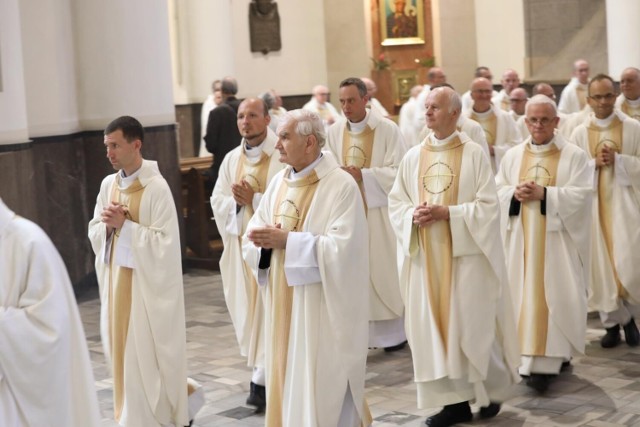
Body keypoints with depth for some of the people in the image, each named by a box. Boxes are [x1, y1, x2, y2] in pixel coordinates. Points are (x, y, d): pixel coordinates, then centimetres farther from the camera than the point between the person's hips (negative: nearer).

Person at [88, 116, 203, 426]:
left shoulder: (156, 187, -15)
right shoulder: (108, 185, 7)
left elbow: (165, 241, -18)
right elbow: (94, 232, 11)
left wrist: (125, 225, -21)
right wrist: (107, 225, -10)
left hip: (147, 283, -7)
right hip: (116, 280, 7)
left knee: (144, 357, -1)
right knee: (122, 352, 14)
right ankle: (181, 397, 31)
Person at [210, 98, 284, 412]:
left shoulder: (284, 156, -8)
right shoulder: (231, 159, 11)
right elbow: (218, 201, 8)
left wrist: (254, 199, -18)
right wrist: (236, 201, -11)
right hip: (241, 245, 6)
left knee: (271, 311, -6)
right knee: (249, 310, 9)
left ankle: (263, 381, -3)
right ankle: (264, 367, 24)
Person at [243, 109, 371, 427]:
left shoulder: (341, 186, -13)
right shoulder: (279, 182, 9)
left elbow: (342, 248, -22)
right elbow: (252, 237, 9)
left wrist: (287, 240, -22)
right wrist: (265, 240, -14)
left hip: (323, 307, -7)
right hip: (283, 304, 7)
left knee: (324, 387, 0)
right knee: (286, 379, 13)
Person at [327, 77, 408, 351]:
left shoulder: (388, 129, -6)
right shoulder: (334, 132, 5)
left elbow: (398, 171, -10)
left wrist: (363, 175, -20)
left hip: (379, 212, -3)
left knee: (384, 272, 2)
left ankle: (393, 332, 14)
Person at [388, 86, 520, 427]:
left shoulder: (474, 154, -5)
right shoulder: (412, 157, 7)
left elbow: (488, 206, -9)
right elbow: (395, 203, 9)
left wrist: (447, 213, -18)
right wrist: (414, 215, -12)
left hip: (466, 254, -4)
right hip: (426, 256, 4)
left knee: (472, 325, 0)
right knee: (433, 326, 3)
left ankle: (492, 389, 23)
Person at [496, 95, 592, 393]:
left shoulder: (574, 156, -1)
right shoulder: (513, 156, 10)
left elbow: (582, 195, -10)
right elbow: (496, 190, 10)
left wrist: (544, 193, -18)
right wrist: (515, 193, -12)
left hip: (557, 240, -3)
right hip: (522, 240, 4)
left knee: (554, 297, -7)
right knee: (525, 296, 3)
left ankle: (550, 360, -6)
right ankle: (530, 356, 11)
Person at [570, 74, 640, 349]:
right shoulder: (579, 134, 4)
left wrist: (617, 159, -15)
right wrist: (595, 163, -13)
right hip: (593, 207, 2)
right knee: (601, 265, 3)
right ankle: (612, 323, 16)